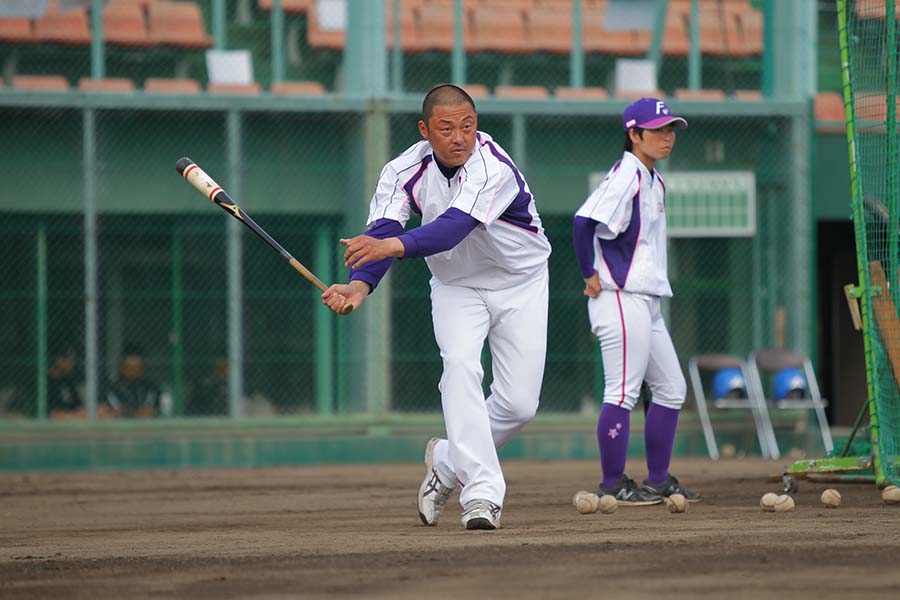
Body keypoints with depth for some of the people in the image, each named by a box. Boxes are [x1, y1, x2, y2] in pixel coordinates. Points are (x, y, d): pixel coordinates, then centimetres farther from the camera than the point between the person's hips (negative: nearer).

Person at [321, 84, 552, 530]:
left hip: (520, 287, -1)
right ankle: (481, 492, -29)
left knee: (518, 405, -6)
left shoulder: (495, 169, -31)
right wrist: (360, 285, -49)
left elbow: (454, 227, -46)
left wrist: (392, 245, -63)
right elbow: (383, 229, -28)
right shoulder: (405, 171, -16)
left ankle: (447, 463, 21)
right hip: (456, 288, 2)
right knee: (460, 364, -26)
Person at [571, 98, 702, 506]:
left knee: (670, 388, 12)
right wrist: (591, 277, -18)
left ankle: (659, 480, 19)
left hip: (646, 302, 10)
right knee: (623, 392, -8)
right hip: (620, 299, -10)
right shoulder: (626, 175, -13)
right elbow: (584, 222, -24)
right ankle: (613, 484, -2)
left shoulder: (654, 180, 17)